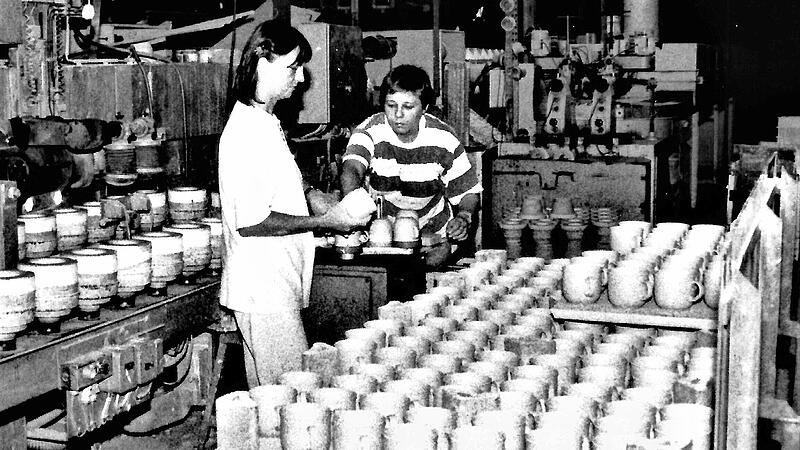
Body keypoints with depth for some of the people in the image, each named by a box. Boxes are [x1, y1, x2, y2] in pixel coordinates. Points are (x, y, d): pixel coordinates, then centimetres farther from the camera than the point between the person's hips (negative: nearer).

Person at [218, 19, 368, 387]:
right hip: (264, 291, -10)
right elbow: (251, 222, -23)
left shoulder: (265, 120, 13)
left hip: (276, 285, 10)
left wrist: (308, 195, 8)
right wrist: (325, 222, -17)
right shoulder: (247, 132, -19)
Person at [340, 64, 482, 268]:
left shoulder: (444, 139, -8)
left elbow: (468, 192, 3)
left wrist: (463, 218, -20)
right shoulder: (370, 131, -13)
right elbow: (351, 170, -34)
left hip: (432, 233, 1)